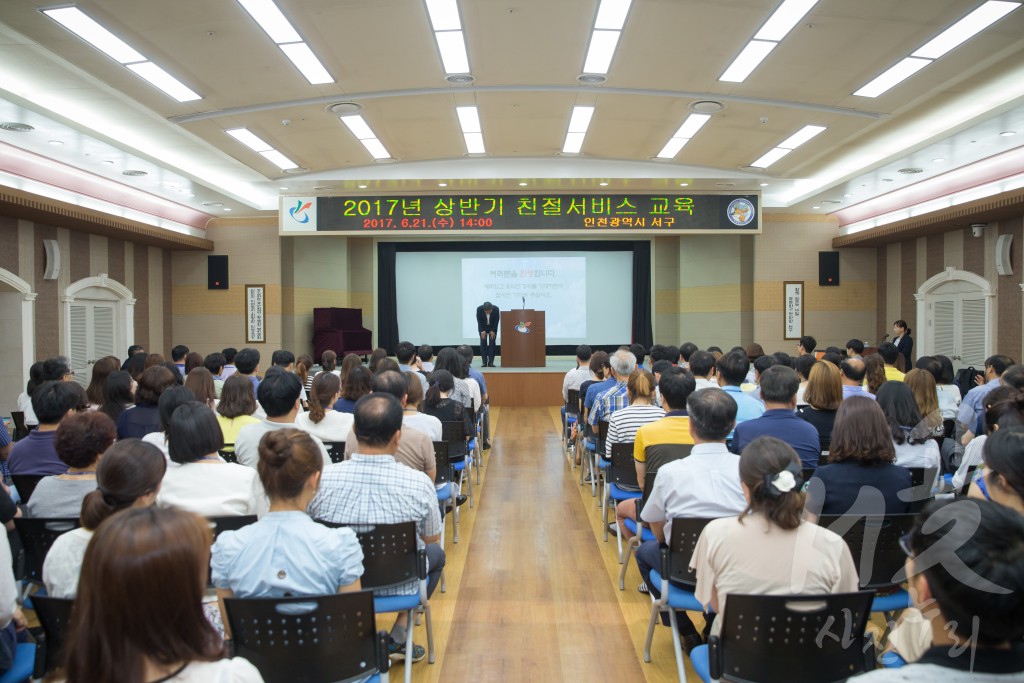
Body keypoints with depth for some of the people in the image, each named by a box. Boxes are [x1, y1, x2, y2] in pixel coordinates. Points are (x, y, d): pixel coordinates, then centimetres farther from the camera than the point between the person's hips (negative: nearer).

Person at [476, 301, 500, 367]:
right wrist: (482, 331, -19)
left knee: (492, 344, -8)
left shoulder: (496, 309, -27)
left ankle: (491, 362, -6)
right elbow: (479, 321, -15)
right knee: (483, 343, -7)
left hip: (492, 327, 0)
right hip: (483, 328, 0)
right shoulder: (479, 309, -26)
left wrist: (493, 331, -17)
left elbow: (496, 321, -15)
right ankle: (484, 362, -5)